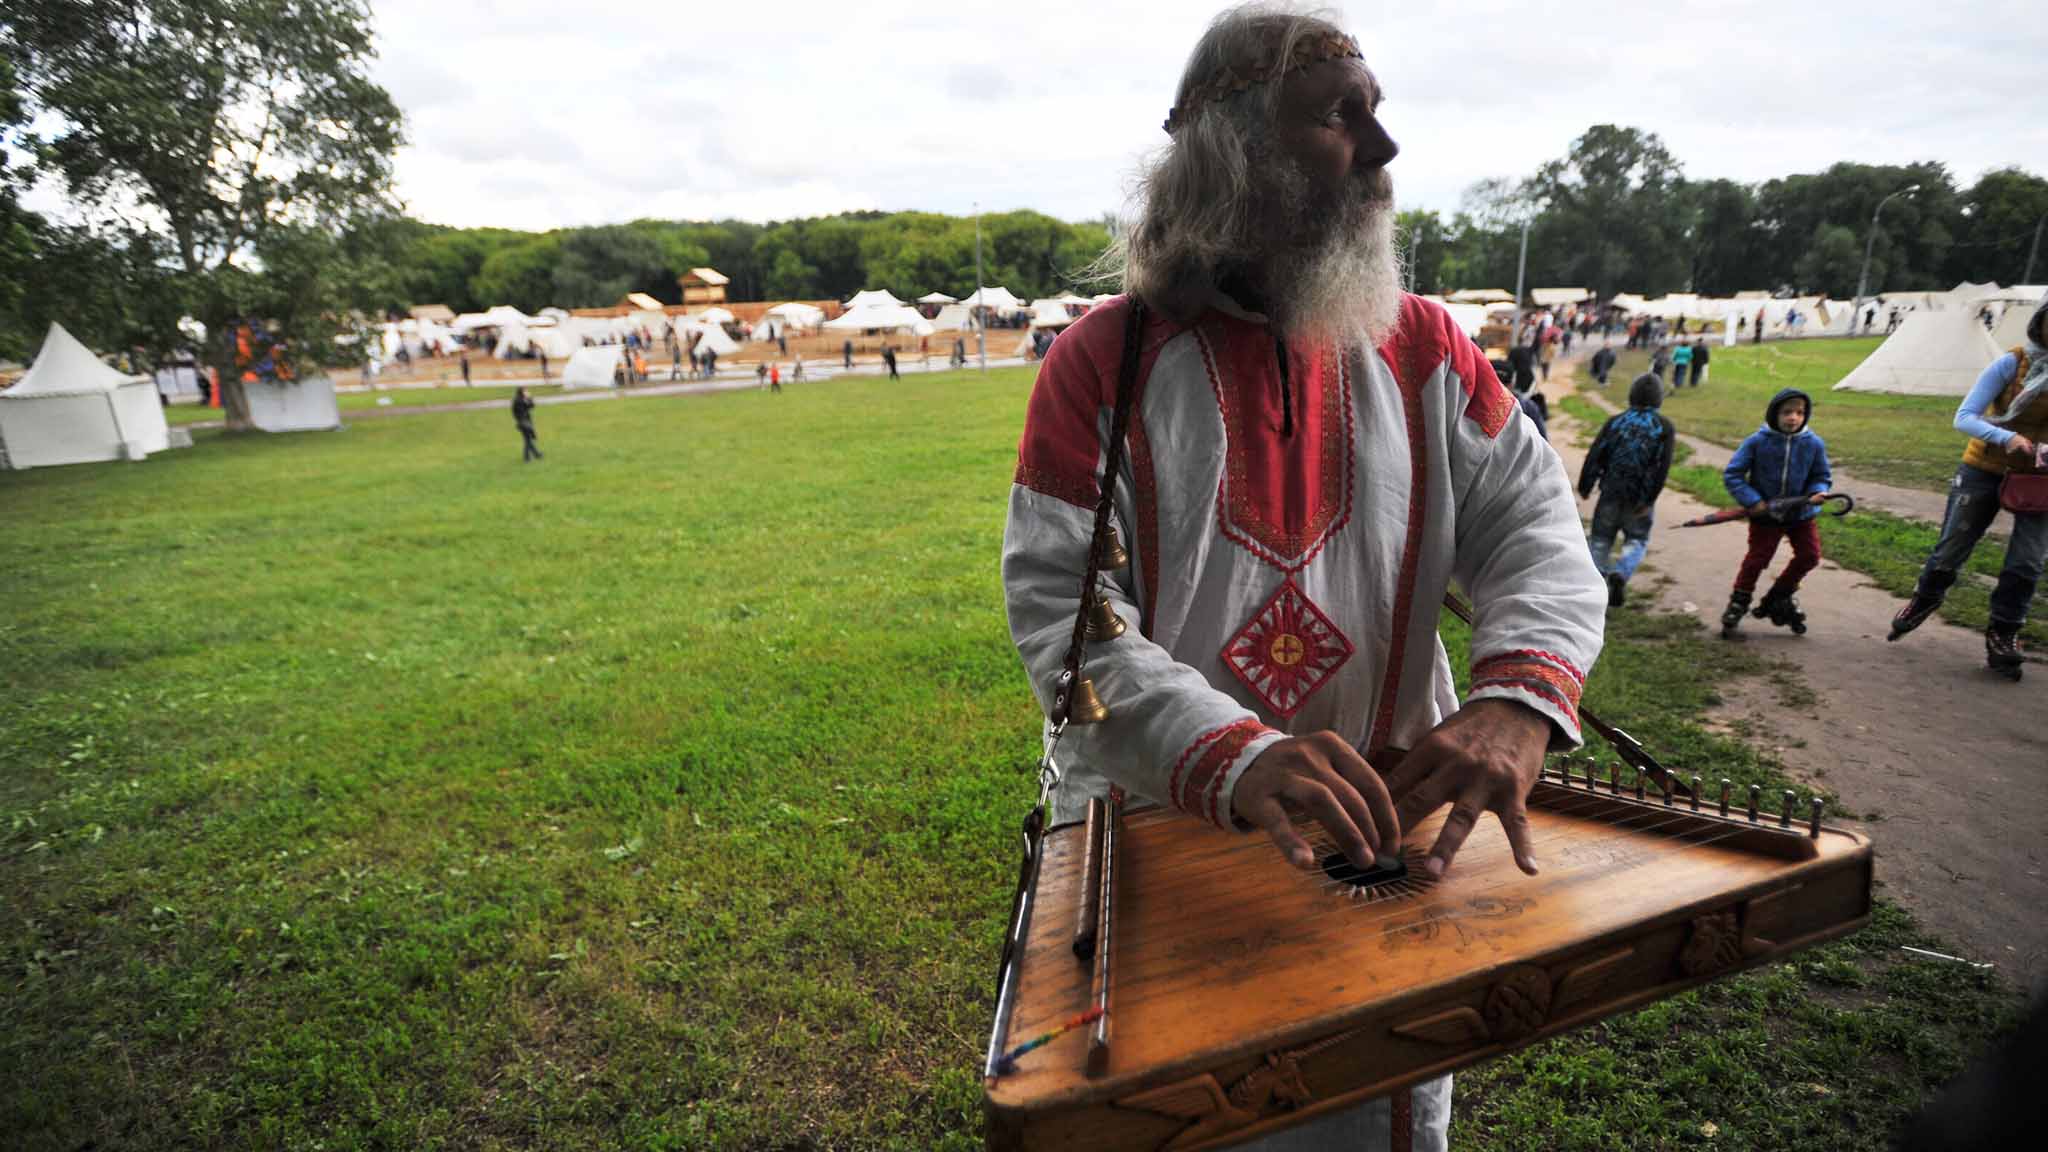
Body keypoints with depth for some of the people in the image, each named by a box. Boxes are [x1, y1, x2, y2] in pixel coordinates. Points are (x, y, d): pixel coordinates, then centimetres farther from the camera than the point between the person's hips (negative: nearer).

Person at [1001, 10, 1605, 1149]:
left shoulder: (1424, 347, 0)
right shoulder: (1103, 362, -11)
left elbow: (1540, 534, -6)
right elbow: (1059, 607, -18)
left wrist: (1518, 699, -28)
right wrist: (1234, 761, -34)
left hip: (1389, 824, 3)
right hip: (1154, 840, -2)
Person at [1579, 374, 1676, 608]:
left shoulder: (1615, 421, 2)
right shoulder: (1664, 426, 0)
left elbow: (1594, 456, -3)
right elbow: (1662, 466, -10)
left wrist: (1584, 487, 6)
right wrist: (1648, 499, -10)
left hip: (1611, 492, 1)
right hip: (1640, 497, -1)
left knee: (1601, 538, 11)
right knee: (1637, 540, 12)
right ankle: (1621, 574, -13)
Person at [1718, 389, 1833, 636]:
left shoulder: (1814, 443, -6)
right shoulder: (1757, 441, -14)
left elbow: (1822, 476, 5)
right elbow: (1732, 474, -11)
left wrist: (1818, 491, -18)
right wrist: (1751, 500, -20)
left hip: (1801, 513, 3)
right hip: (1765, 514, -3)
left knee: (1810, 556, 3)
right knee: (1757, 559, -3)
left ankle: (1779, 596, 26)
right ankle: (1738, 603, 16)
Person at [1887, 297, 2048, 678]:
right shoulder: (2012, 364, -14)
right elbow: (1964, 417, -19)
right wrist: (2007, 438, -36)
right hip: (1986, 469, -2)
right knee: (1951, 550, 9)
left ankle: (2002, 636, 17)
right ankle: (1924, 600, 35)